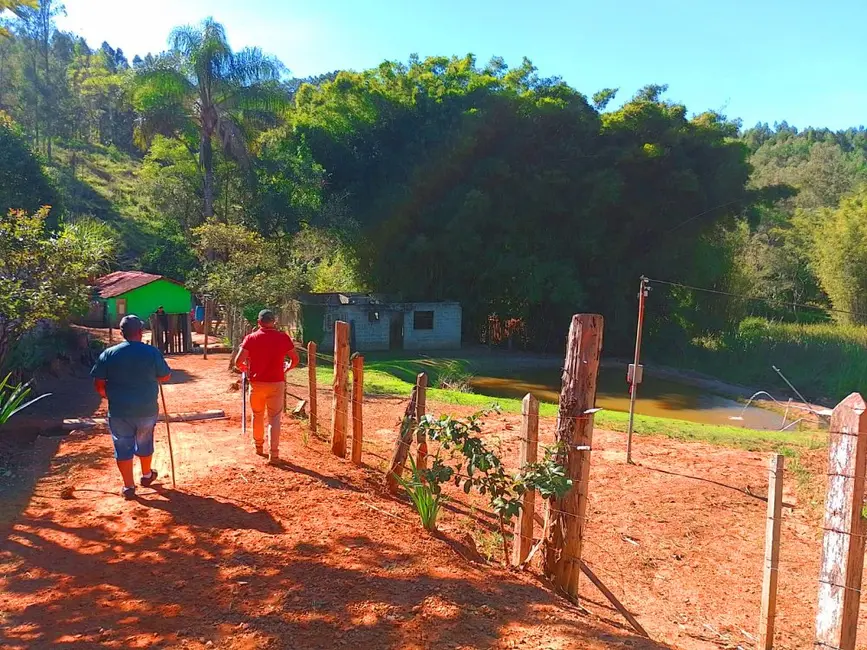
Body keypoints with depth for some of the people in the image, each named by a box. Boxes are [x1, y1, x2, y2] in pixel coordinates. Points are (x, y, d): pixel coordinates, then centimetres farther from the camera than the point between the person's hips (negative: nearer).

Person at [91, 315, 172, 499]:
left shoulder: (109, 354, -7)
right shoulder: (152, 352, -10)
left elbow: (99, 384, -4)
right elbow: (165, 376, 2)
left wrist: (110, 396, 15)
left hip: (119, 411, 0)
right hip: (147, 410, 1)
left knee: (123, 448, 12)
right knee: (144, 444, 22)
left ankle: (129, 487, 18)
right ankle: (146, 475, 41)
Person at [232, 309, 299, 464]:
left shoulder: (251, 338, -5)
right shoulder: (283, 337, -4)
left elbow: (238, 361, -10)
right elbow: (295, 359, 1)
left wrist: (244, 368, 11)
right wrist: (286, 368, 20)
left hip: (256, 383, 1)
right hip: (276, 383, -1)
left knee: (257, 415, 20)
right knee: (274, 418, 3)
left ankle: (258, 446, 37)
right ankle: (274, 453, -2)